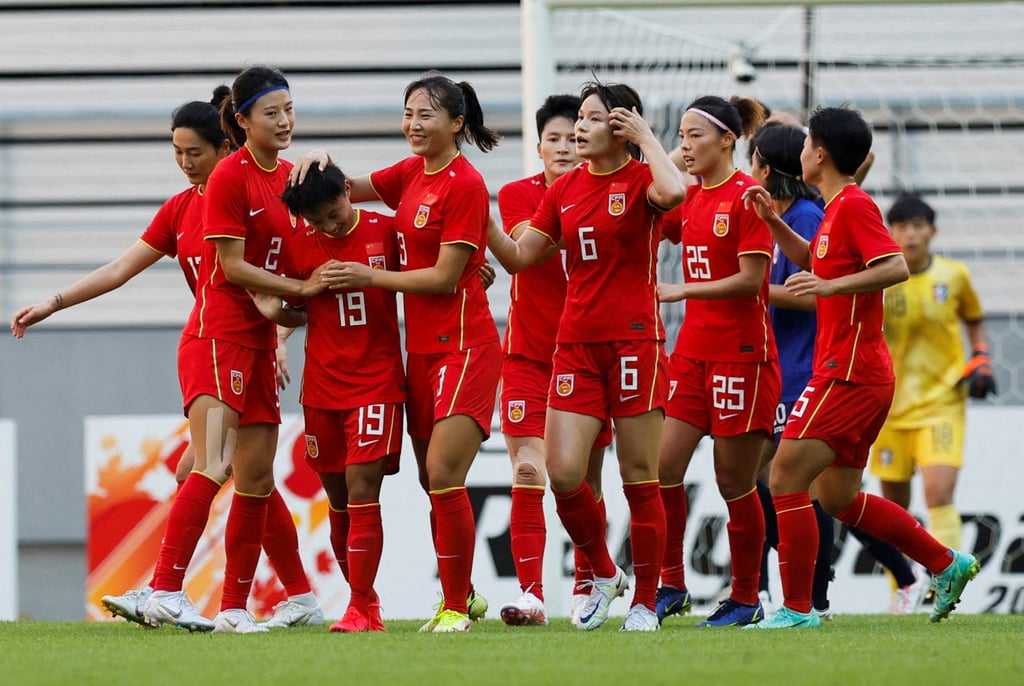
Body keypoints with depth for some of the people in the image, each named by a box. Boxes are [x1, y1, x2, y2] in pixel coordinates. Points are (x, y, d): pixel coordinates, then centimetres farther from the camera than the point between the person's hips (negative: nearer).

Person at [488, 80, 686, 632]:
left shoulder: (640, 181, -5)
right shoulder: (565, 189, 11)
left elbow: (673, 192, -30)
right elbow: (518, 257, 14)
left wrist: (645, 137, -16)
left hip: (634, 341, -5)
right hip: (576, 343, 5)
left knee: (639, 478, 0)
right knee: (563, 475, -6)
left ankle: (645, 602, 10)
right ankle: (603, 574, 18)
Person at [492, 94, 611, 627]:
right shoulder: (518, 194, -1)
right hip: (529, 356, -1)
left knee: (586, 481, 4)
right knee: (527, 473, -11)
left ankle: (585, 588, 16)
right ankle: (530, 591, -12)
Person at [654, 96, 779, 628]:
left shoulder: (748, 196, -10)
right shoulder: (689, 197, 11)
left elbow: (750, 280, -15)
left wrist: (683, 290, -19)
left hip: (740, 353, -7)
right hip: (693, 349, 7)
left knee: (734, 481, -1)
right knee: (662, 468, -2)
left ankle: (745, 599, 9)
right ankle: (671, 585, 7)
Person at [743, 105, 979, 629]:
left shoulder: (854, 205, -12)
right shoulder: (839, 208, 17)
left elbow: (896, 267, -24)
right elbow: (812, 261, 35)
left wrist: (830, 287, -31)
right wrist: (772, 221, 22)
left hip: (849, 373, -10)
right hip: (853, 373, 10)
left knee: (786, 477, -11)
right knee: (838, 497, 16)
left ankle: (797, 607, -10)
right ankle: (947, 564, 20)